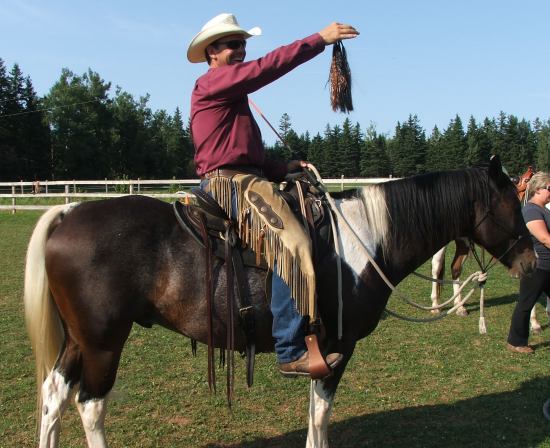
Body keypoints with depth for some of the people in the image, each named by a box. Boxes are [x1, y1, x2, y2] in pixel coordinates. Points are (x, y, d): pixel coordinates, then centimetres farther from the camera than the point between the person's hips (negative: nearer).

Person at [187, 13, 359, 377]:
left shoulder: (232, 97, 28)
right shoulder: (212, 82, -3)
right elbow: (268, 67, -16)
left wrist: (284, 168, 12)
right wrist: (320, 39, -15)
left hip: (246, 181, 11)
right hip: (229, 183, -11)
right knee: (293, 245, -27)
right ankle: (291, 353, -28)